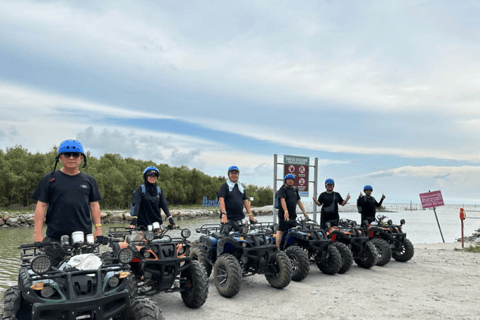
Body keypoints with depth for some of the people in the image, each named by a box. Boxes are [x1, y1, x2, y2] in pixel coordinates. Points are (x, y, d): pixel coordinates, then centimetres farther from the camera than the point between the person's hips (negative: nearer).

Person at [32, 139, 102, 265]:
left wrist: (98, 228, 6)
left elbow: (94, 204, 13)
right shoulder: (49, 179, 6)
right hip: (55, 238, -1)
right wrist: (38, 233, -3)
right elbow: (41, 205, 3)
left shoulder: (89, 180, 13)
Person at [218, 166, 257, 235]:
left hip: (239, 218, 5)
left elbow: (245, 201, 15)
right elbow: (221, 200, -11)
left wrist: (250, 215, 6)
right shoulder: (224, 186, 1)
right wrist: (224, 214, -23)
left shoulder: (241, 187, 19)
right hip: (227, 218, -5)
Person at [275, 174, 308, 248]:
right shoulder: (282, 189, -4)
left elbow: (299, 201, 21)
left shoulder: (294, 189, 19)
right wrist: (286, 212, -30)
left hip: (293, 215, 7)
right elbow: (282, 200, -17)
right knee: (280, 231, -10)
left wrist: (304, 212, 14)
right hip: (284, 215, -7)